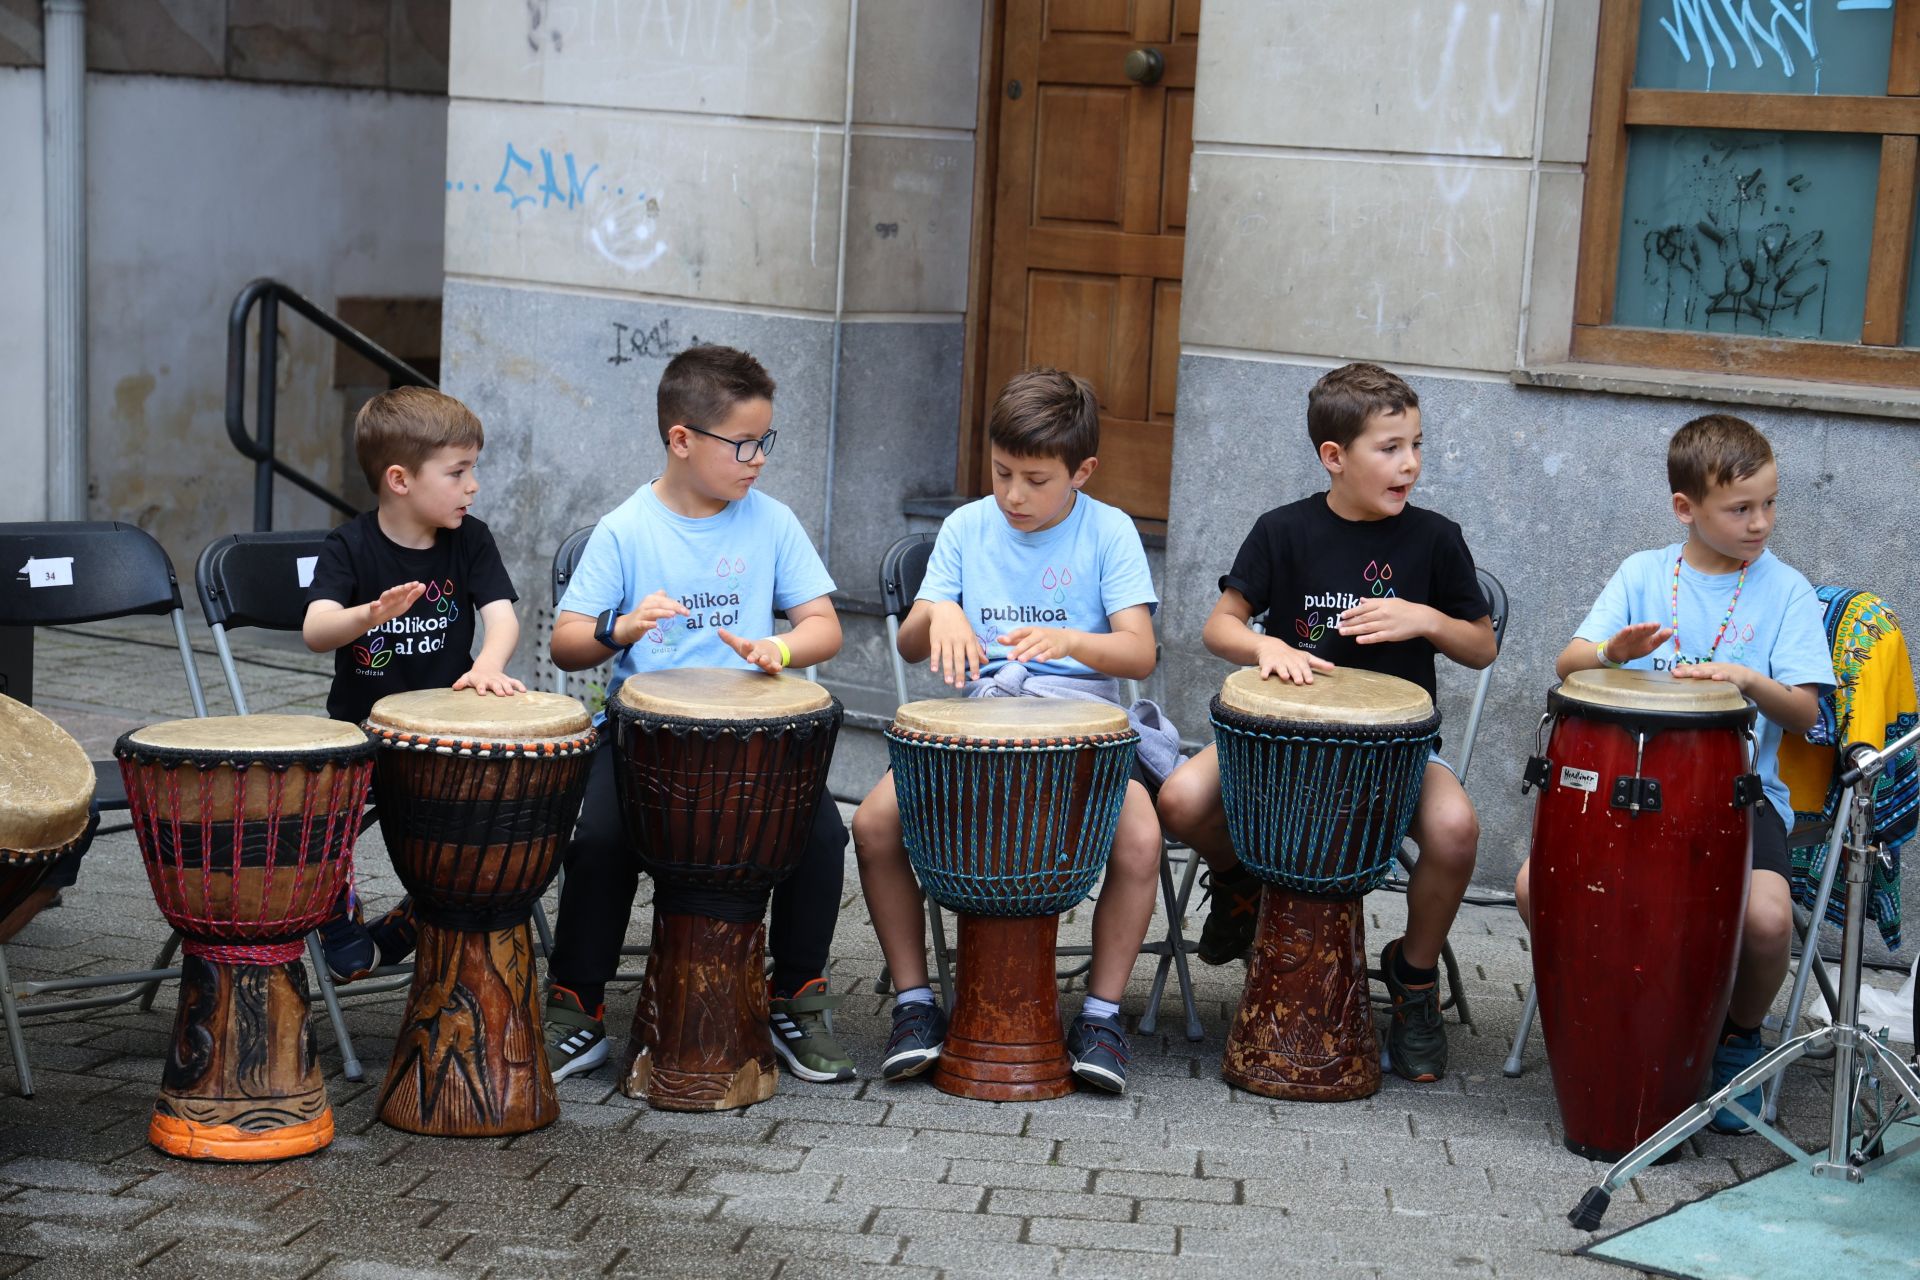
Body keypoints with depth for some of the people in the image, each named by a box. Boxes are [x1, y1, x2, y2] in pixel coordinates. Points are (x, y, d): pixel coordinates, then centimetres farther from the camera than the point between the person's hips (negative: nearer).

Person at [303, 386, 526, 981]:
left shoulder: (470, 539, 0)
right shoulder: (350, 547, -8)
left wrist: (487, 666, -36)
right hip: (362, 726, -2)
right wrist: (370, 614, -46)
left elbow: (501, 614, -12)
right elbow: (315, 630, -23)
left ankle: (405, 928, 5)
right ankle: (339, 917, 2)